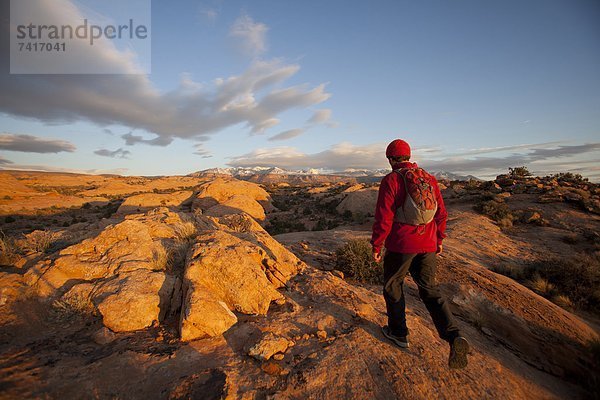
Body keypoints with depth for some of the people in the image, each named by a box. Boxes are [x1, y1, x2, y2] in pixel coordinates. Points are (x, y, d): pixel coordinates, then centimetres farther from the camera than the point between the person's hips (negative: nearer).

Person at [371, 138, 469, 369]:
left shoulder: (391, 180, -11)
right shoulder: (429, 179, 7)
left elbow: (383, 218, -16)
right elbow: (441, 213, 11)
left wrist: (376, 247, -6)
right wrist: (438, 240, 22)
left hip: (400, 246, -5)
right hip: (427, 246, 5)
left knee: (393, 286, 15)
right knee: (429, 290, 15)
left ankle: (398, 333, 29)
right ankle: (453, 336, -1)